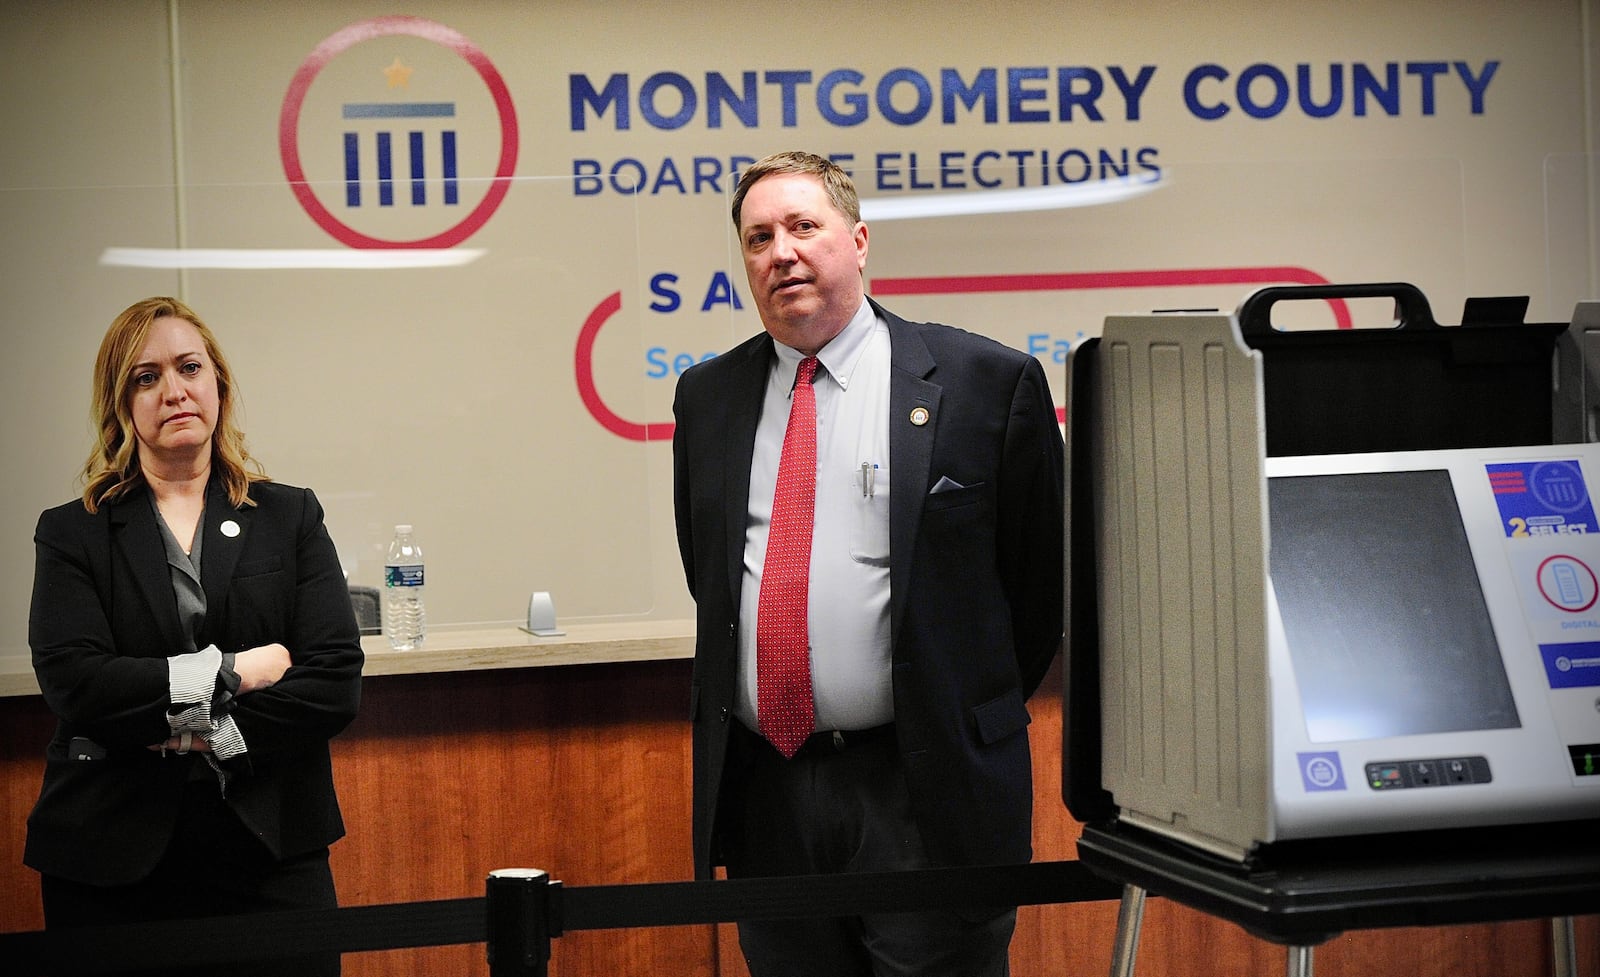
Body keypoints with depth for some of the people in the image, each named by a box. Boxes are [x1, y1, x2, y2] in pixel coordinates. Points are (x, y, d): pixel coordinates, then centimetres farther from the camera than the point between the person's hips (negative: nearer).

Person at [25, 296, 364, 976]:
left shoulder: (290, 518, 8)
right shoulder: (72, 533, 5)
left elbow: (336, 682, -3)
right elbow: (75, 684, -10)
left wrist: (205, 735, -12)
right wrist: (233, 671, -10)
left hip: (271, 850, 1)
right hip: (114, 864, -1)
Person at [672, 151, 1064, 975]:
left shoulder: (985, 382, -4)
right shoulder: (708, 396, 10)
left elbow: (1039, 577, 1)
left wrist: (972, 717, 5)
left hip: (923, 791, -4)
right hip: (762, 788, 4)